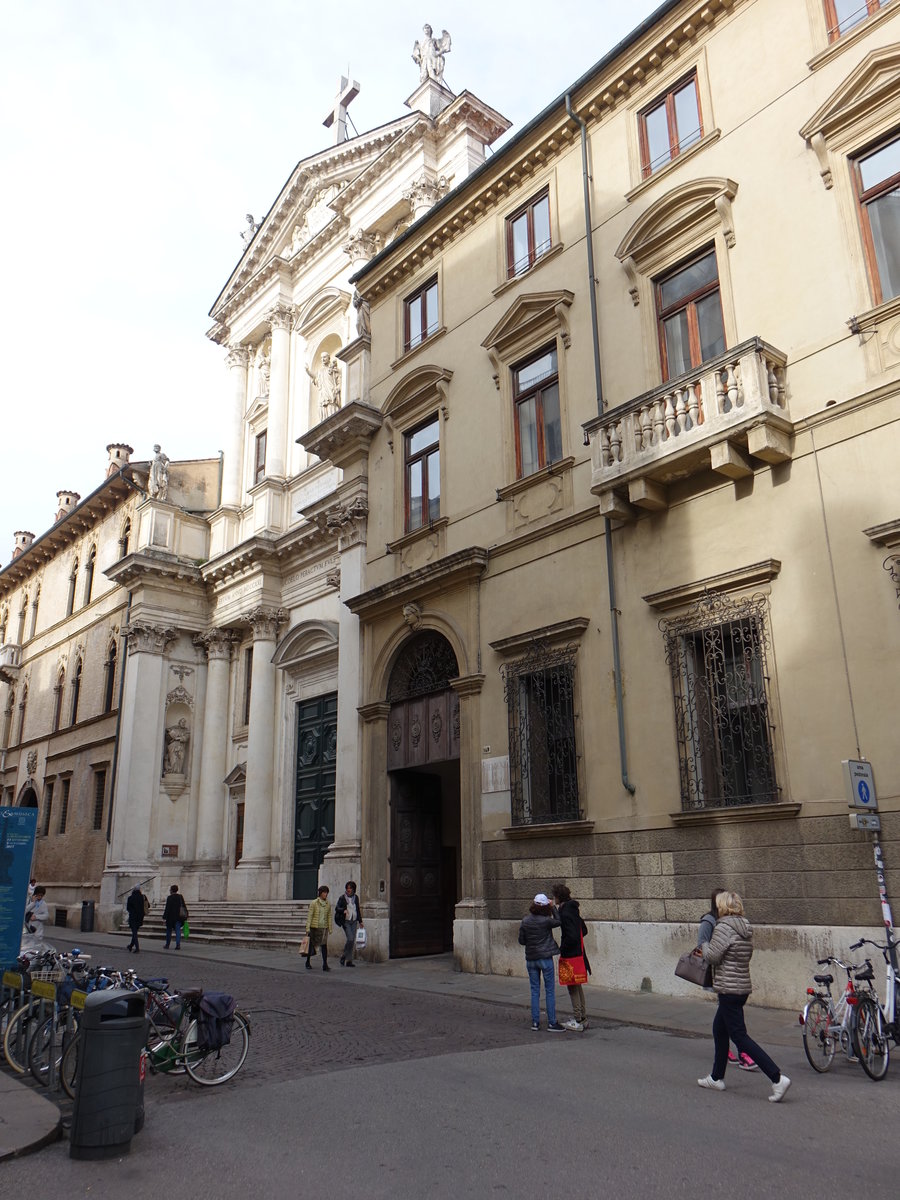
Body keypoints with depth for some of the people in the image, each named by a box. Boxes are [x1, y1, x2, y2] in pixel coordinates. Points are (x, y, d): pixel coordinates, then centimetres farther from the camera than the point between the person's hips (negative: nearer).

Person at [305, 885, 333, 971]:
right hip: (314, 927, -2)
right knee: (312, 945, 10)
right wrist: (307, 928, -10)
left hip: (324, 927, 2)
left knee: (324, 945, -8)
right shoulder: (314, 903, -6)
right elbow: (309, 916, -6)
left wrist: (330, 928, 7)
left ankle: (325, 965, -9)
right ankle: (308, 962, 29)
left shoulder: (328, 904, 5)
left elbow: (329, 917, 10)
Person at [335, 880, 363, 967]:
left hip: (354, 921, 5)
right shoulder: (342, 898, -3)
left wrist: (360, 921, 21)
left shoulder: (355, 898, 11)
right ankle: (344, 957, 1)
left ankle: (349, 960, 9)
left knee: (353, 941, 2)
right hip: (346, 921, -5)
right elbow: (336, 908, -6)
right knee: (350, 939, -16)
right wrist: (343, 910, -25)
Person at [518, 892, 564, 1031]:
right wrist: (553, 908, 6)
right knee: (550, 990, 5)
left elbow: (521, 940, 3)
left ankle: (535, 1022, 13)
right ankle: (552, 1022, 7)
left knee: (534, 991, 11)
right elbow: (558, 921, 2)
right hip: (545, 958, -4)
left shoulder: (525, 921, -3)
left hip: (530, 959, 4)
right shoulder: (546, 921, -16)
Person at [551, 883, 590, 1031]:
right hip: (578, 952, 9)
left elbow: (572, 936, -28)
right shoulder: (573, 909, 8)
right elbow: (584, 930, 18)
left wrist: (562, 949, -14)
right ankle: (583, 1018, 25)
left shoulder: (565, 913, -20)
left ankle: (577, 1022, 5)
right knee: (577, 986, 17)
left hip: (571, 955, -9)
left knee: (573, 987, -1)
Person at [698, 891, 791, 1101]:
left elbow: (712, 955, -20)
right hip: (743, 987, 10)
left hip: (728, 988, -10)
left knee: (739, 1035, -5)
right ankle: (716, 1078, 28)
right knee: (719, 1030, 20)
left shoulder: (723, 927, -17)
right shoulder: (746, 928, 10)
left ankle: (778, 1077, -11)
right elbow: (747, 955, 16)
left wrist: (704, 943, 0)